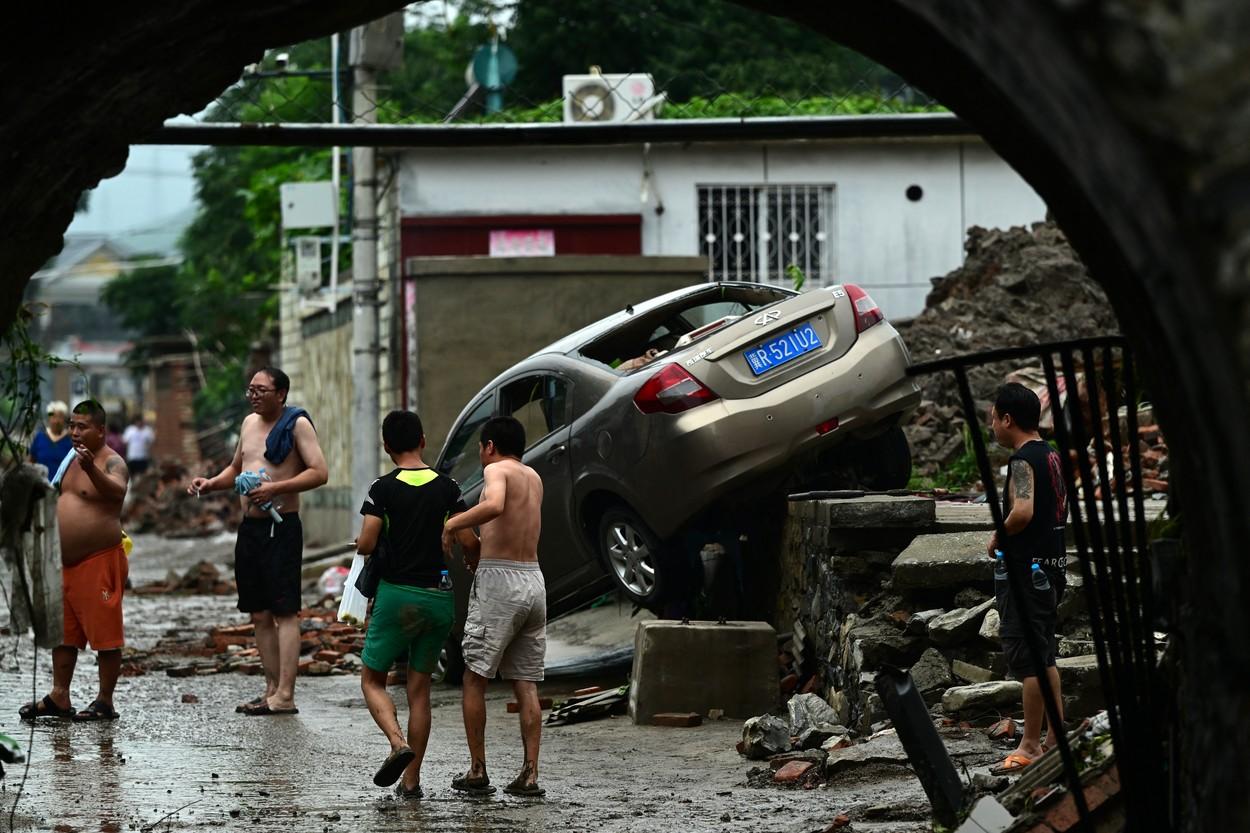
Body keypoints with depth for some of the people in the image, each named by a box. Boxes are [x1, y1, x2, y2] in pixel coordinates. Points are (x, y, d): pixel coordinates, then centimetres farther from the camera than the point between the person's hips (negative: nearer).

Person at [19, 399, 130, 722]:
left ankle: (105, 702, 1)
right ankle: (58, 697, 17)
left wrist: (91, 469, -50)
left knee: (105, 634, -3)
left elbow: (117, 492, -33)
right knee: (62, 632, 12)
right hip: (66, 562, 9)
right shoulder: (74, 459, 16)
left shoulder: (111, 462, -11)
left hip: (99, 562, -9)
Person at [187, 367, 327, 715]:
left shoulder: (297, 424, -6)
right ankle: (272, 690, 12)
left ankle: (285, 696, -14)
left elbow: (318, 472, -14)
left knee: (284, 611, -10)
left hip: (281, 528, -8)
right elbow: (236, 468, 30)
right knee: (260, 615, 8)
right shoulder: (250, 422, 16)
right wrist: (211, 483, 10)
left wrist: (275, 488, -22)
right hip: (249, 527, 8)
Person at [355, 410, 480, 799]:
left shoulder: (383, 488, -8)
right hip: (439, 597, 3)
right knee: (420, 688, 10)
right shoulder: (447, 488, 1)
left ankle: (398, 742, -18)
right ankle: (411, 779, 8)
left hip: (397, 595, -3)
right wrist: (475, 570, 17)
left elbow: (365, 544, -15)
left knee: (372, 680, 9)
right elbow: (469, 542, -4)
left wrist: (361, 543, 9)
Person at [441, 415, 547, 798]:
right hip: (533, 580, 7)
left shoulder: (497, 469, -7)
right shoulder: (534, 478, 17)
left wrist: (452, 524, -17)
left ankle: (477, 772, 5)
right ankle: (529, 773, 1)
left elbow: (494, 506, -29)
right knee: (526, 684, 7)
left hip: (498, 580, -7)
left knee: (475, 678, 4)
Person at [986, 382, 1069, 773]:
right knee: (1044, 656, 15)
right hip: (1052, 563, 10)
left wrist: (998, 537, -14)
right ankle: (1057, 737, 18)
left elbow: (1023, 511, -31)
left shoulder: (1023, 460, -16)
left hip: (1025, 568, -10)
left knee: (1028, 657, -6)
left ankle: (1031, 745, -3)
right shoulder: (1051, 456, 14)